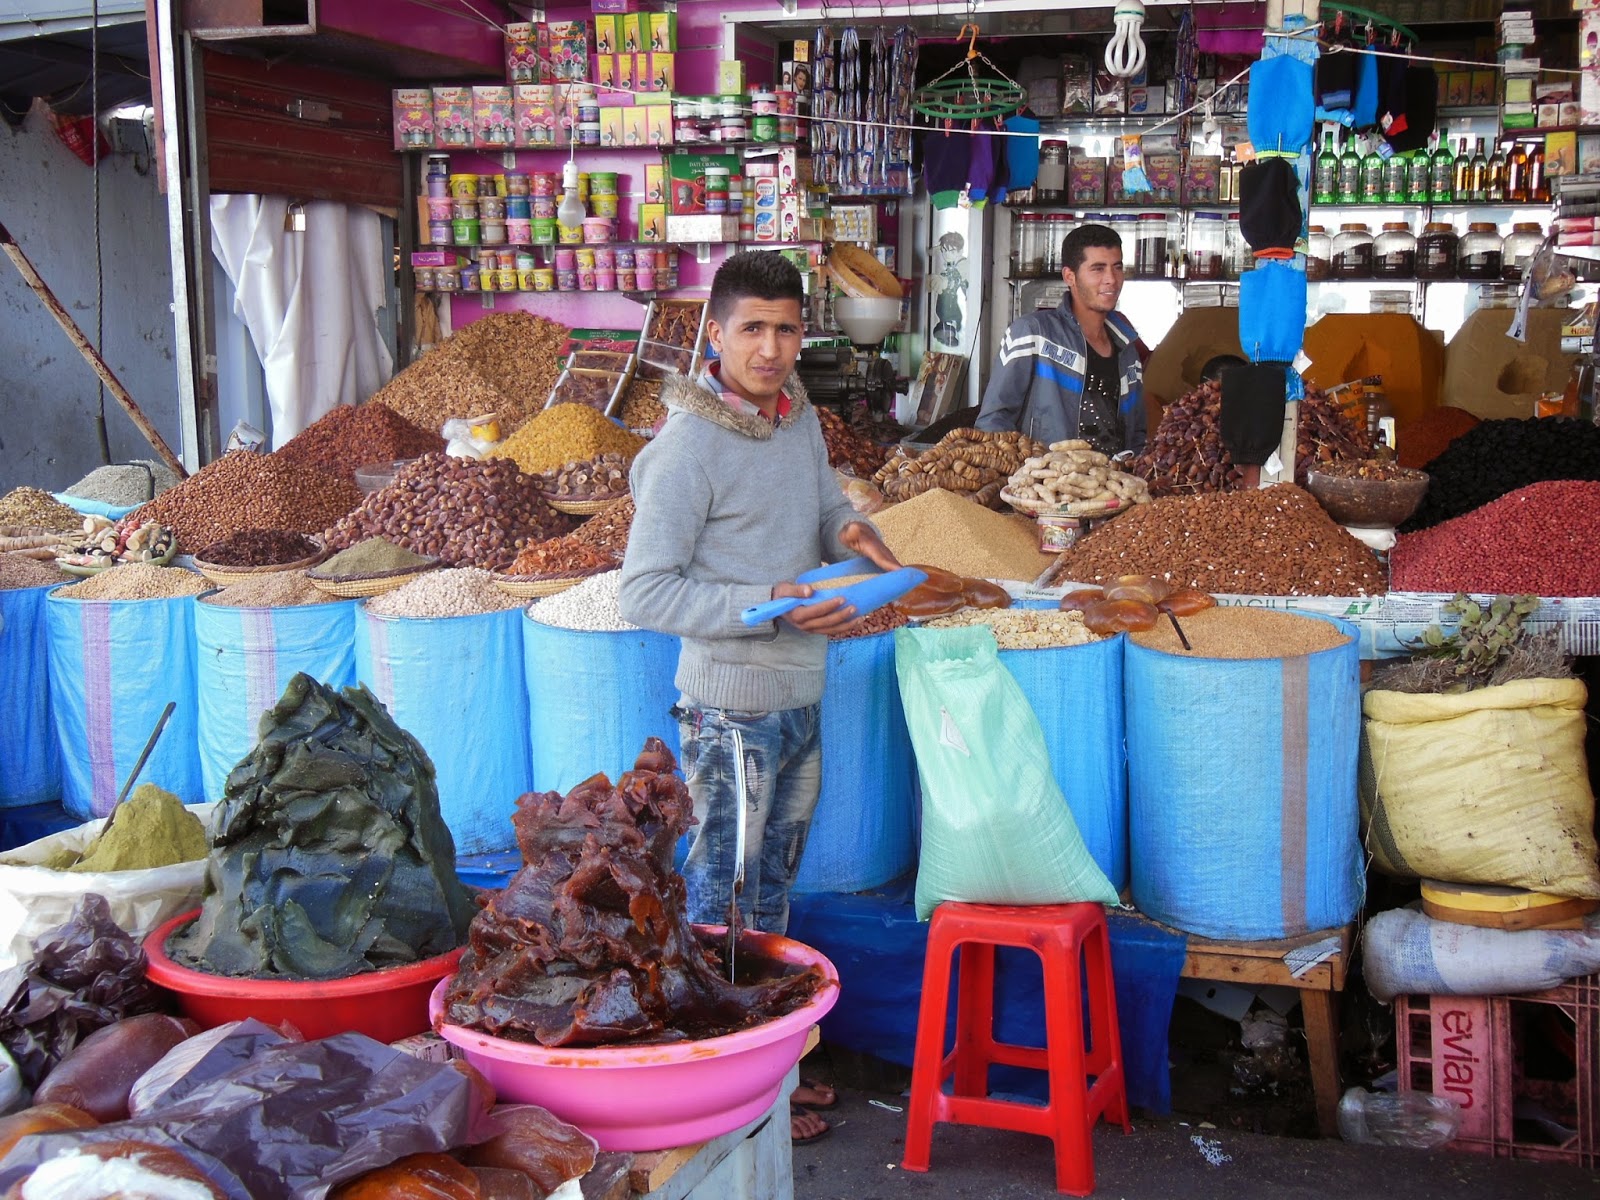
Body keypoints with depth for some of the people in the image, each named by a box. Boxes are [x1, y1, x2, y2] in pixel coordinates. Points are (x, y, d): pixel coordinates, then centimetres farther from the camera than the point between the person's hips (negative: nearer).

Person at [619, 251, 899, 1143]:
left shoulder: (801, 416, 4)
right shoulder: (688, 447, -18)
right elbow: (646, 593, -20)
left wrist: (850, 531, -4)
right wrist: (769, 605, -26)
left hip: (801, 699, 8)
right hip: (732, 709, -8)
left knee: (773, 887, 19)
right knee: (725, 901, 3)